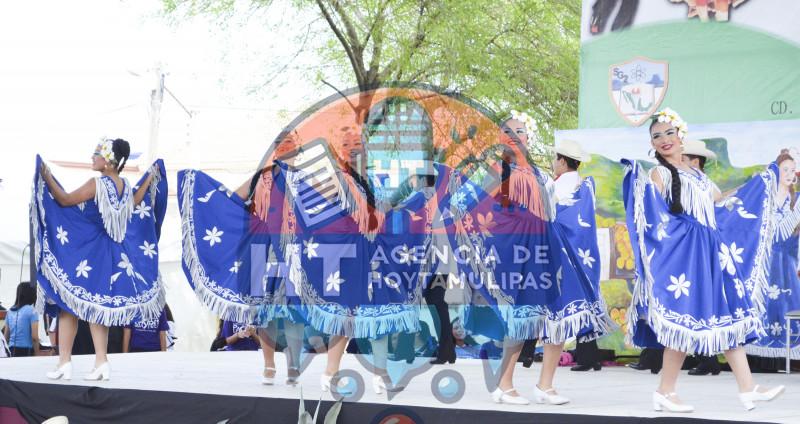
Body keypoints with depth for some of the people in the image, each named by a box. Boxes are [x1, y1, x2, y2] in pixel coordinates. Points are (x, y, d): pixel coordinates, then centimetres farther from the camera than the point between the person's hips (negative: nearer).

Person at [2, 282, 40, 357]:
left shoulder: (10, 312, 11)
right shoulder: (31, 311, -7)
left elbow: (6, 336, 15)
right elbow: (34, 337, -12)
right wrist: (36, 354, -4)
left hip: (12, 351, 6)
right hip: (26, 350, -6)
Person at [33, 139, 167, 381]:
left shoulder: (97, 184, -18)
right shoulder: (125, 186, 2)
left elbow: (65, 200, -17)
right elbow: (134, 205, 17)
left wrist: (47, 178, -15)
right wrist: (149, 180, 18)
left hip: (83, 250, -7)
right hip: (109, 252, 7)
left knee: (68, 301, 2)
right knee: (95, 306, 10)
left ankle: (65, 363, 0)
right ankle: (101, 364, 4)